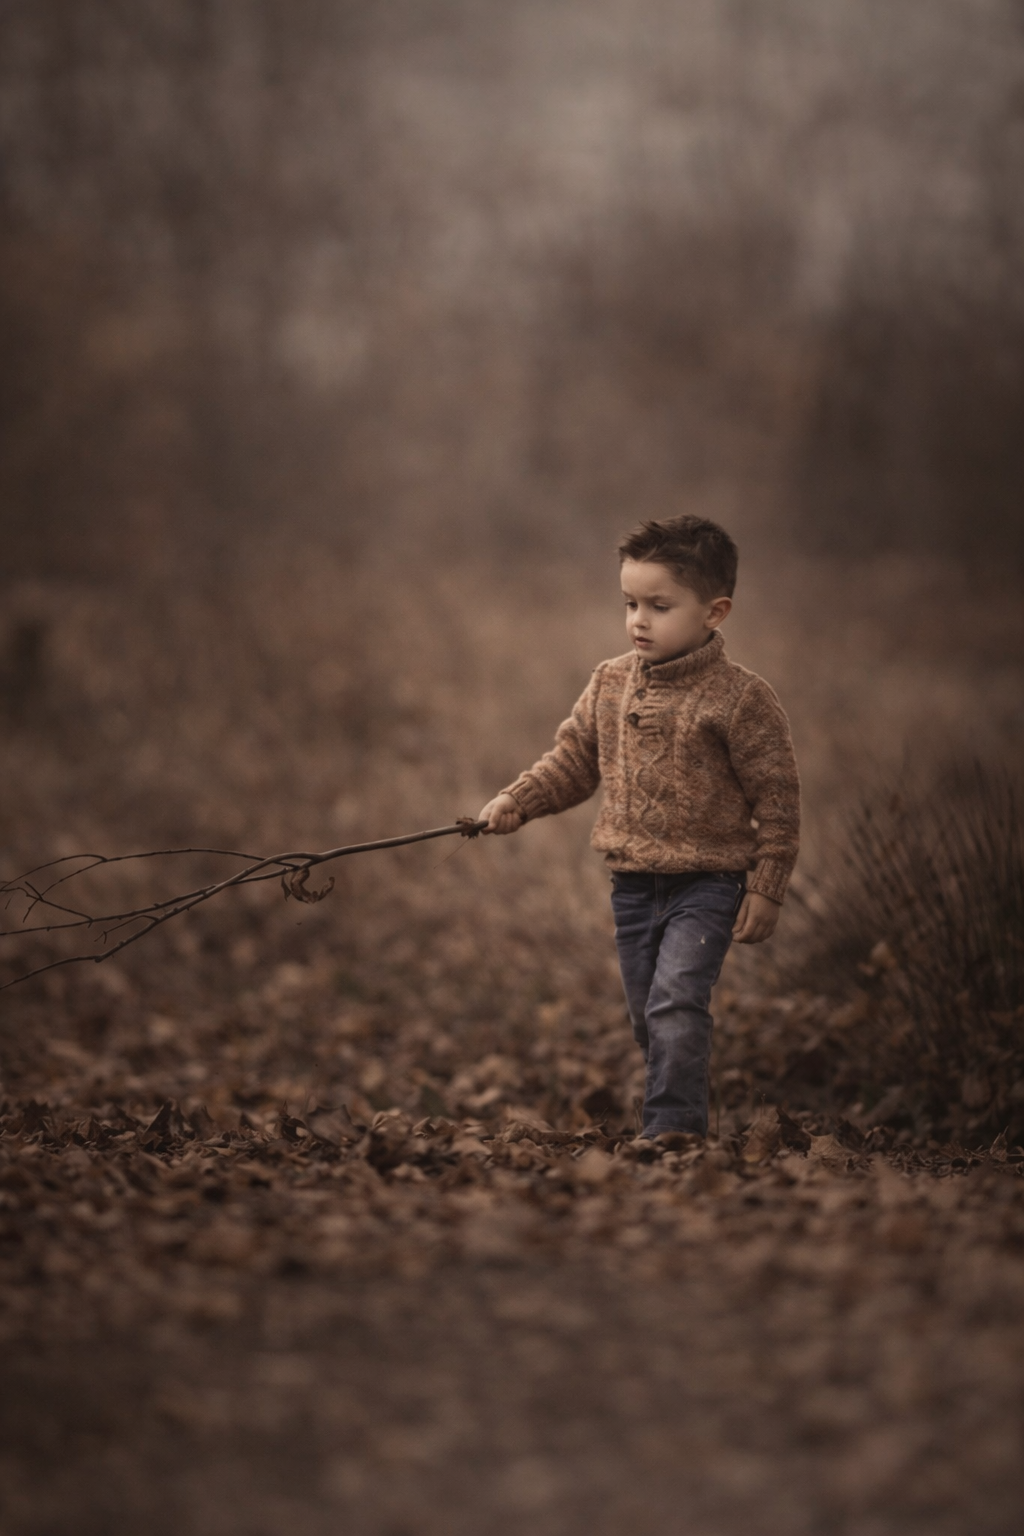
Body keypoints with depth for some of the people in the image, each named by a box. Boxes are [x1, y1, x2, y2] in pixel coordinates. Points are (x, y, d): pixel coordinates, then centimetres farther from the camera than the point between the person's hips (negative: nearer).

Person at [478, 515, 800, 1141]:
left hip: (707, 883, -6)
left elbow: (777, 798, -9)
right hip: (633, 883, 6)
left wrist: (766, 889, -10)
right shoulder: (610, 684, 5)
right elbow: (573, 761, 15)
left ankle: (671, 1131, -16)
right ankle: (683, 1128, 25)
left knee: (675, 1006, -19)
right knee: (648, 1017, 12)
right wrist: (517, 801, 0)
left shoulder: (741, 698, -12)